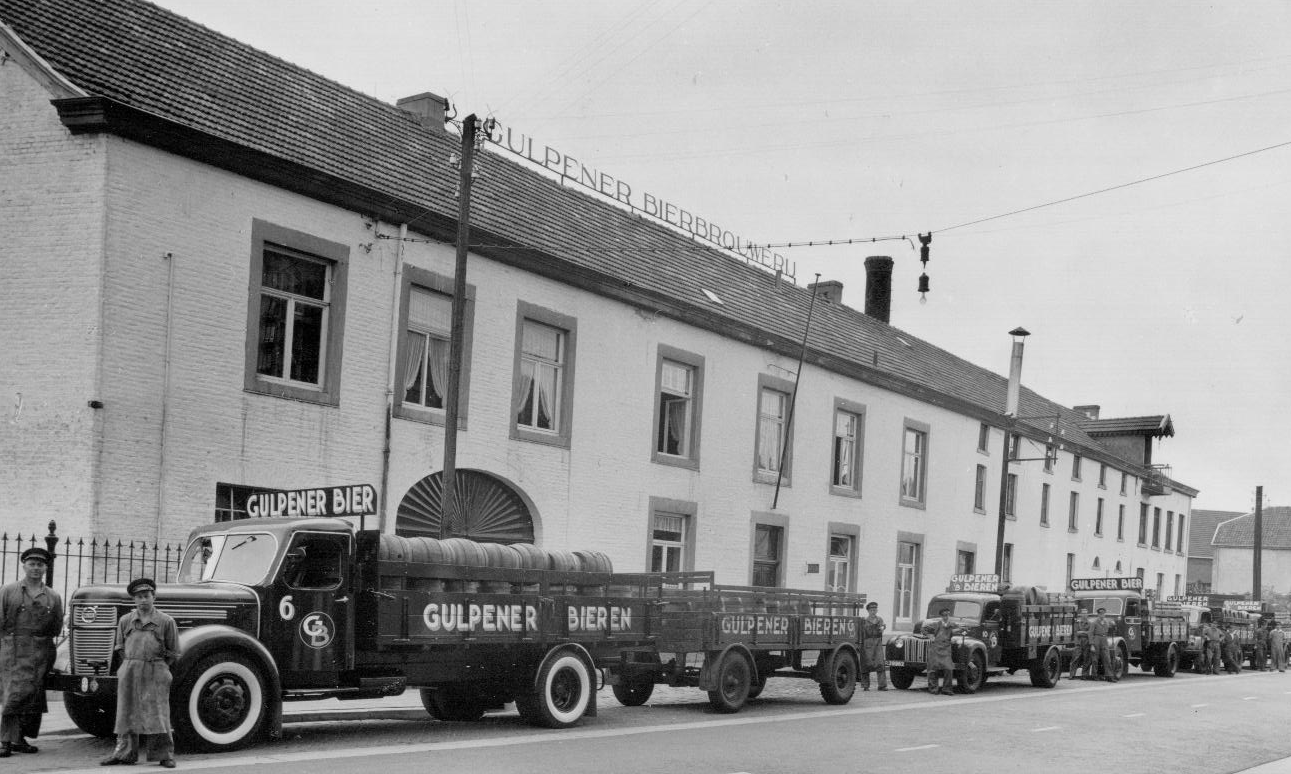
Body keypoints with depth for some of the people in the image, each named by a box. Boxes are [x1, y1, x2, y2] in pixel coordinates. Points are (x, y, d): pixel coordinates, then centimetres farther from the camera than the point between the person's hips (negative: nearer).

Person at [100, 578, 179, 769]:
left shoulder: (166, 621, 0)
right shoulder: (125, 621, 9)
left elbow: (173, 653, 5)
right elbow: (121, 648, 17)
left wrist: (158, 668, 2)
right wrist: (131, 667, 9)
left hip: (155, 674, -3)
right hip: (129, 673, 3)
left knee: (157, 714, -5)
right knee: (126, 712, 6)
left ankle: (165, 755, 1)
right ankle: (124, 752, 14)